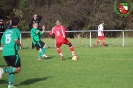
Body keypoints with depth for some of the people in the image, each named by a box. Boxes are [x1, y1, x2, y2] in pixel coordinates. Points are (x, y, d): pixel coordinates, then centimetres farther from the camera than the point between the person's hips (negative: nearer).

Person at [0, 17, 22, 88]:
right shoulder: (16, 30, -2)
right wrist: (19, 44, 0)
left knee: (12, 68, 17)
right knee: (17, 69, 2)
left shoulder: (6, 31, 16)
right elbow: (16, 40, -19)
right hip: (13, 52, -7)